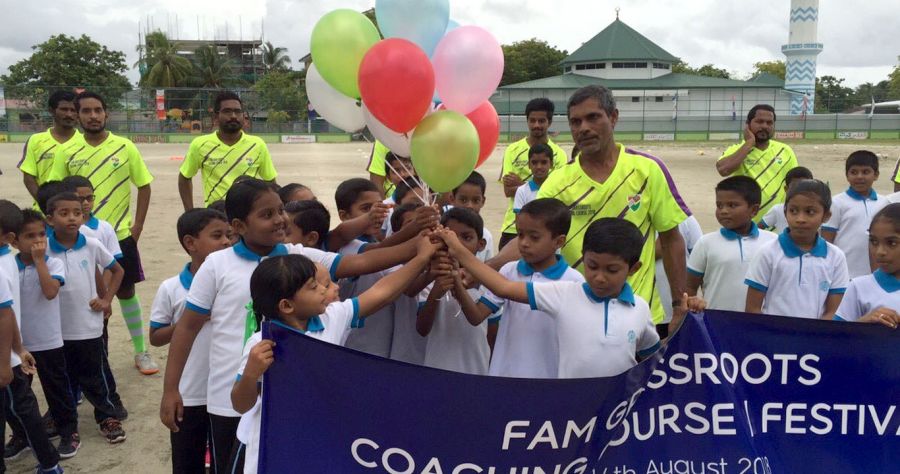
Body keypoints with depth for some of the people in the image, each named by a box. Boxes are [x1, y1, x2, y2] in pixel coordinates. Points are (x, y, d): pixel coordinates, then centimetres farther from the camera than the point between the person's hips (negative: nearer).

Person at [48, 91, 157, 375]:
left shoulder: (125, 147, -4)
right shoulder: (67, 151, -2)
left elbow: (144, 186, 2)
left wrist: (137, 225, -4)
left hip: (120, 236, -1)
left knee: (126, 292, 9)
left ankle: (141, 352, 21)